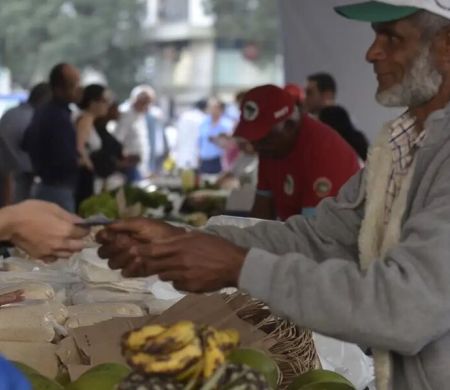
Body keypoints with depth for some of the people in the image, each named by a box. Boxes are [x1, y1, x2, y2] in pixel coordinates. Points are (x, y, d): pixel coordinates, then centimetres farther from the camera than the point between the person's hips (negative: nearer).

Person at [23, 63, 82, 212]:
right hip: (59, 190, -10)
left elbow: (26, 144, 22)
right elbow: (66, 161, -22)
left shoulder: (43, 112, 11)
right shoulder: (59, 118, -20)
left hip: (45, 186, 10)